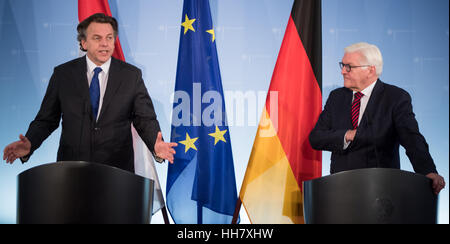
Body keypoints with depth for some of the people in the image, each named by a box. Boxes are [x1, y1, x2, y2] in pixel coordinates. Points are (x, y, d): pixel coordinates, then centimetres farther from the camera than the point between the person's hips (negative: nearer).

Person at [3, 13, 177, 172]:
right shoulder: (63, 74, 3)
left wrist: (156, 146, -21)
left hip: (117, 171, 0)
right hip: (71, 170, 0)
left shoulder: (132, 76, 2)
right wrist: (29, 144, -15)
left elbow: (145, 119, -1)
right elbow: (46, 119, 5)